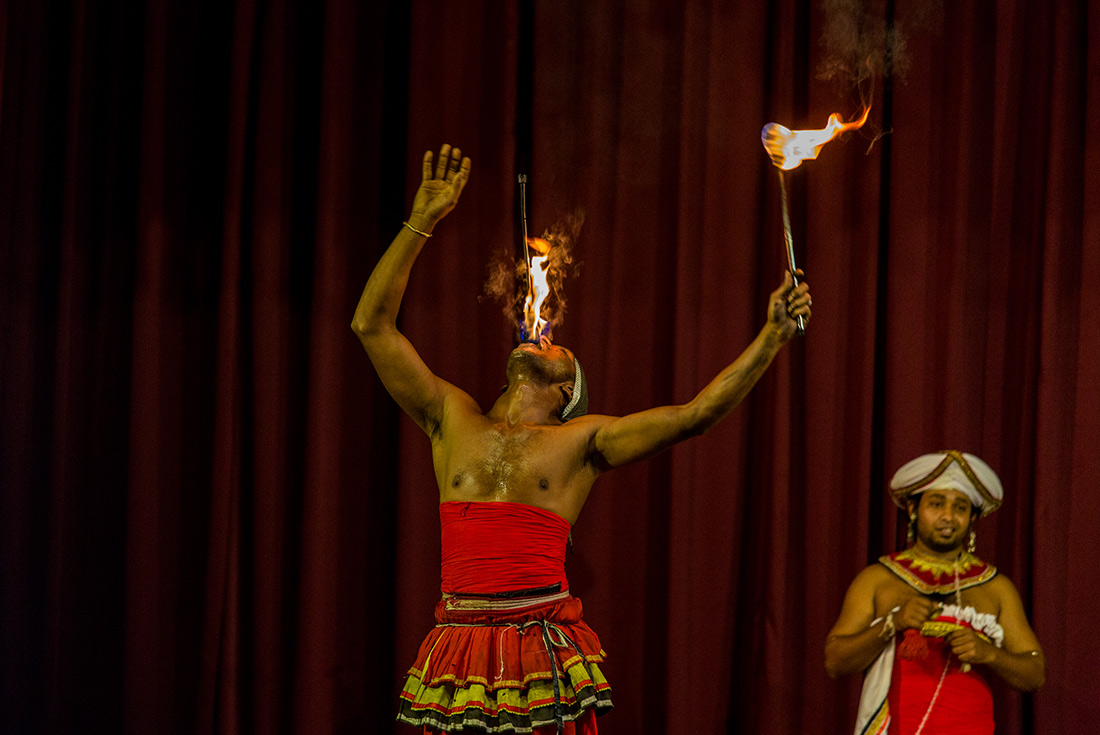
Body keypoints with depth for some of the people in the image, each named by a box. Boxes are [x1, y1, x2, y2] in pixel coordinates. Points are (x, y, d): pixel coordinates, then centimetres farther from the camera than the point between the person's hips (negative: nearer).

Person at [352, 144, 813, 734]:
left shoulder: (581, 439, 11)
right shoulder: (454, 419, 14)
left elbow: (694, 414, 5)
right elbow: (371, 324, 10)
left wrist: (772, 336, 0)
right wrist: (420, 223, 8)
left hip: (546, 646, -1)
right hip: (459, 641, 1)